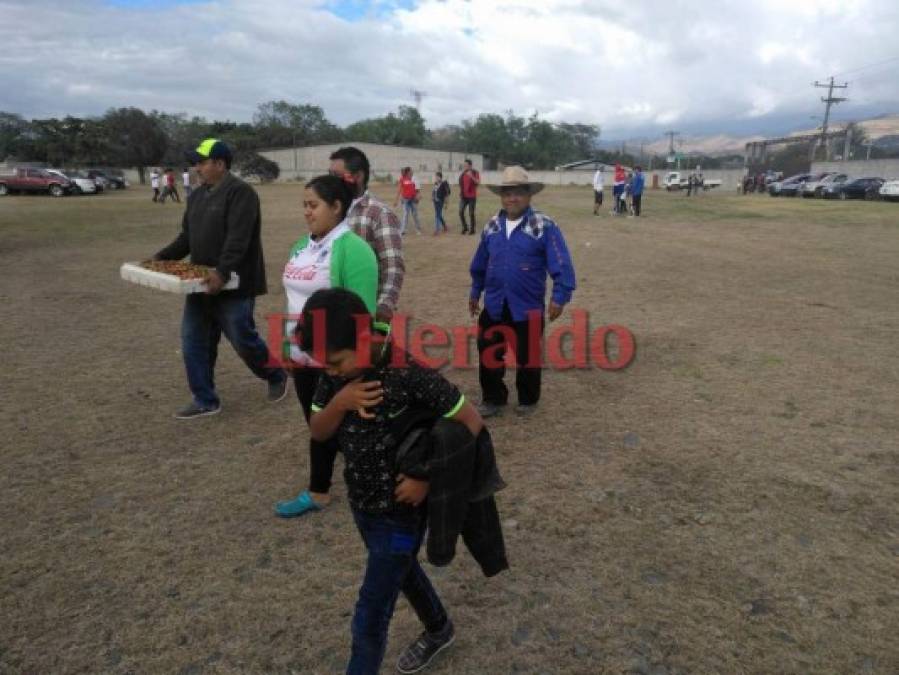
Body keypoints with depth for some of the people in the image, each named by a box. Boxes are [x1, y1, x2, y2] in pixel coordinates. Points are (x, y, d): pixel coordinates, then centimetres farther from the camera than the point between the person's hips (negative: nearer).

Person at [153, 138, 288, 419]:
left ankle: (277, 377, 28)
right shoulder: (198, 195, 14)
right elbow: (187, 236, 19)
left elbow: (238, 239, -25)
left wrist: (222, 272, -35)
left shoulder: (240, 192, -14)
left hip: (232, 285, -9)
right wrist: (162, 258, 8)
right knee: (193, 341, 8)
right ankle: (205, 400, 19)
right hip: (202, 284, 9)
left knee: (243, 340, 2)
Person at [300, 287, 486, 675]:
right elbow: (317, 433, -3)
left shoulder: (409, 374, -29)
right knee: (401, 571, 29)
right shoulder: (336, 373, -9)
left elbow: (471, 422, -21)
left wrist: (428, 476, -24)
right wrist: (339, 402, -24)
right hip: (361, 503, 7)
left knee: (369, 619, 4)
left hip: (400, 512, -7)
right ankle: (439, 630, 56)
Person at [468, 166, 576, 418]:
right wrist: (475, 292, 18)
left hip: (528, 307, -4)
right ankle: (493, 399, 29)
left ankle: (528, 400, 33)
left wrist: (559, 297, -19)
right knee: (487, 354, 10)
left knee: (527, 356, 12)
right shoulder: (492, 226, 4)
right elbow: (480, 264, 13)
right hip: (494, 305, 4)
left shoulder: (544, 226, -11)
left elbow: (561, 265, -14)